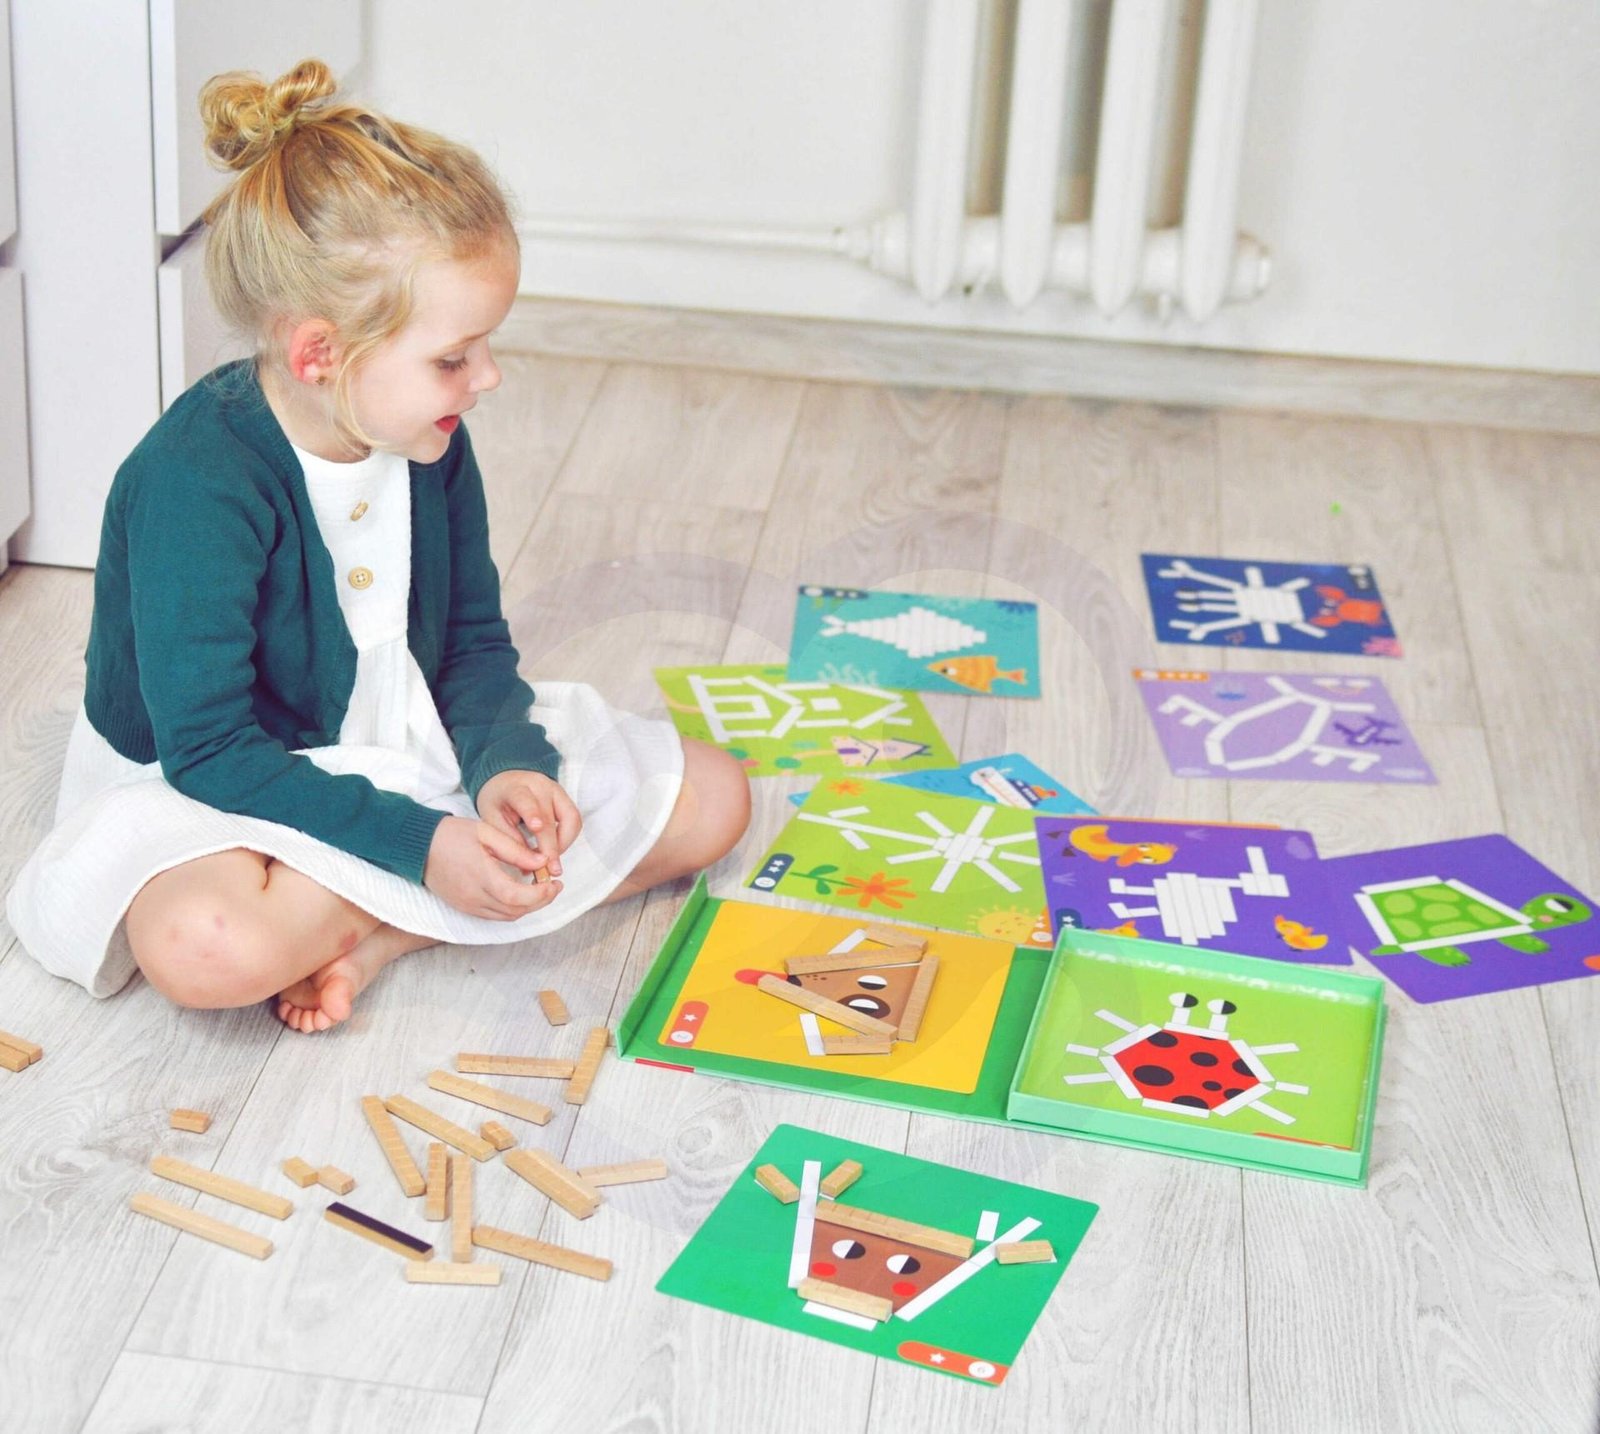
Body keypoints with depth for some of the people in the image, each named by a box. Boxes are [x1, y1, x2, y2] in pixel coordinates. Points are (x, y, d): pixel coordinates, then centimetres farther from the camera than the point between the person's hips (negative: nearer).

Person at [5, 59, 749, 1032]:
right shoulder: (195, 485, -27)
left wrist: (506, 766, -19)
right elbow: (209, 750, -25)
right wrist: (421, 843, -30)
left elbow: (477, 642, 3)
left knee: (712, 798, -2)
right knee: (207, 945, -42)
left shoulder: (429, 438, -7)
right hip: (213, 795, -7)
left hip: (412, 751, 7)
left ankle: (378, 934, -14)